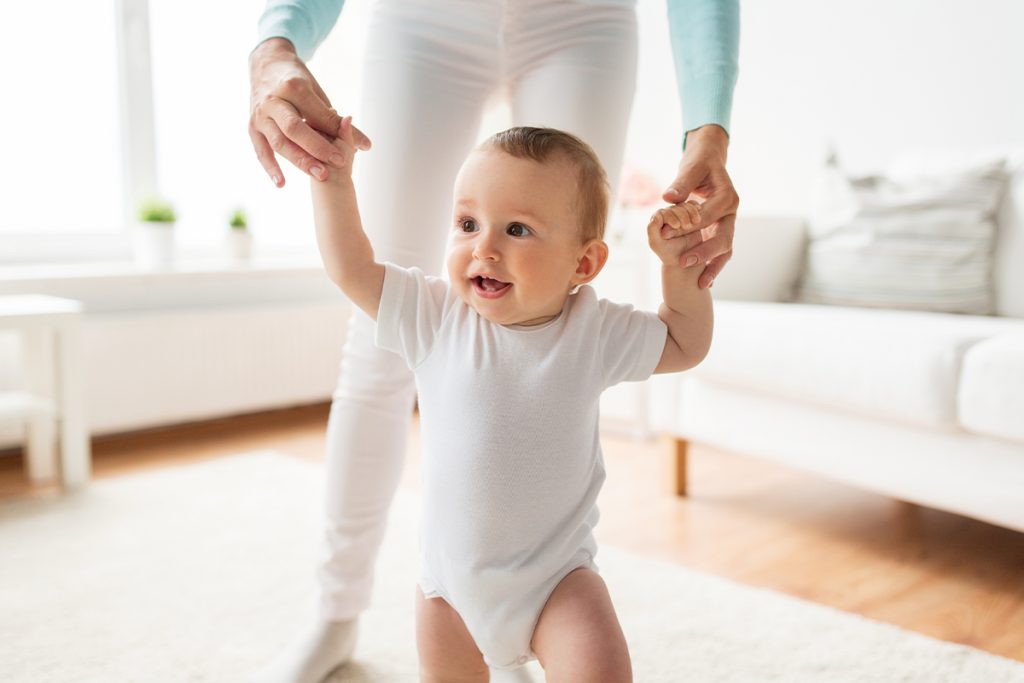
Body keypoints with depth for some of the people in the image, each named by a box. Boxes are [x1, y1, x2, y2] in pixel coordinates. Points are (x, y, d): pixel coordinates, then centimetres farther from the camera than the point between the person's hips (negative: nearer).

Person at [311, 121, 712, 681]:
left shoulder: (594, 332, -10)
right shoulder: (437, 318, -11)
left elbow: (686, 346, 4)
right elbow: (351, 268, -4)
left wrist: (677, 263, -8)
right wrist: (334, 175, -9)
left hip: (556, 576, -1)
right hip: (451, 573, 2)